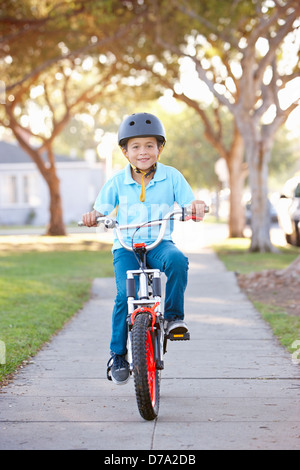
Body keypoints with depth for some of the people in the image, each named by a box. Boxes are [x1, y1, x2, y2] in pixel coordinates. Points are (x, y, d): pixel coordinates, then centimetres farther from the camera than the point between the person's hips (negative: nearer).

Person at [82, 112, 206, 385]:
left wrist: (196, 208, -25)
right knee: (125, 293, -21)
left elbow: (189, 204, -1)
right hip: (126, 247, 0)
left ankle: (174, 315, -14)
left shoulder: (171, 176, 2)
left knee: (177, 260, -35)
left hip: (160, 243, 0)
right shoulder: (117, 182, 4)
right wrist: (93, 217, -19)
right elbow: (101, 209, 5)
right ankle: (117, 355, -6)